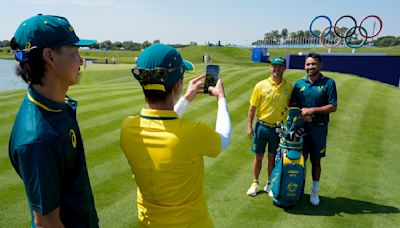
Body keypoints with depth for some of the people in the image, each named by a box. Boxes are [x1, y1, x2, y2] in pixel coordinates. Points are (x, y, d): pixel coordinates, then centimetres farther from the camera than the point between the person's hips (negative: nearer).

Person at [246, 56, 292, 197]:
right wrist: (249, 126, -7)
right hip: (262, 126, -1)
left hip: (278, 128, 1)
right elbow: (253, 107, -3)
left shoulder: (288, 87, 0)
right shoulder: (261, 86, -6)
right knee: (258, 156, 9)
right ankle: (255, 183, 26)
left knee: (273, 157, 12)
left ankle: (269, 184, 28)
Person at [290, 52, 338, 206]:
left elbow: (333, 107, -8)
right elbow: (292, 105, 6)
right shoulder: (299, 84, 5)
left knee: (315, 160, 8)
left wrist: (311, 110, -15)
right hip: (301, 127, 2)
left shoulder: (328, 83, -4)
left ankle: (315, 191, 23)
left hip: (319, 127, -2)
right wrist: (302, 114, -13)